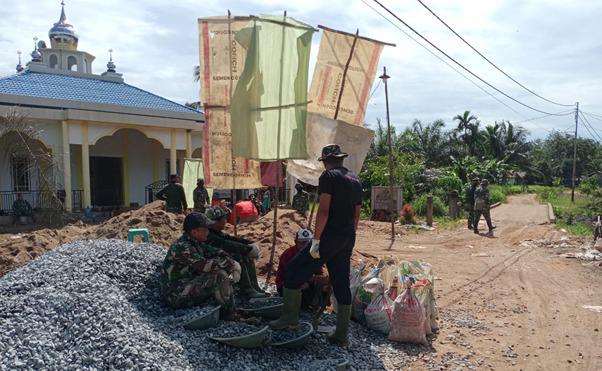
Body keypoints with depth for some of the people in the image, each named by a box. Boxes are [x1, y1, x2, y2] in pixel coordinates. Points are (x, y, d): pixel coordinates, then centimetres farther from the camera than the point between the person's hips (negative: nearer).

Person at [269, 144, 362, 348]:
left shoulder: (328, 176, -7)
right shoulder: (355, 180, 16)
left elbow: (324, 210, -16)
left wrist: (316, 240, -15)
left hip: (330, 235, -8)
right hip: (348, 239, 8)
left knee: (294, 269, 4)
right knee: (341, 284, 11)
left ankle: (290, 316, 10)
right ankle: (342, 335, 15)